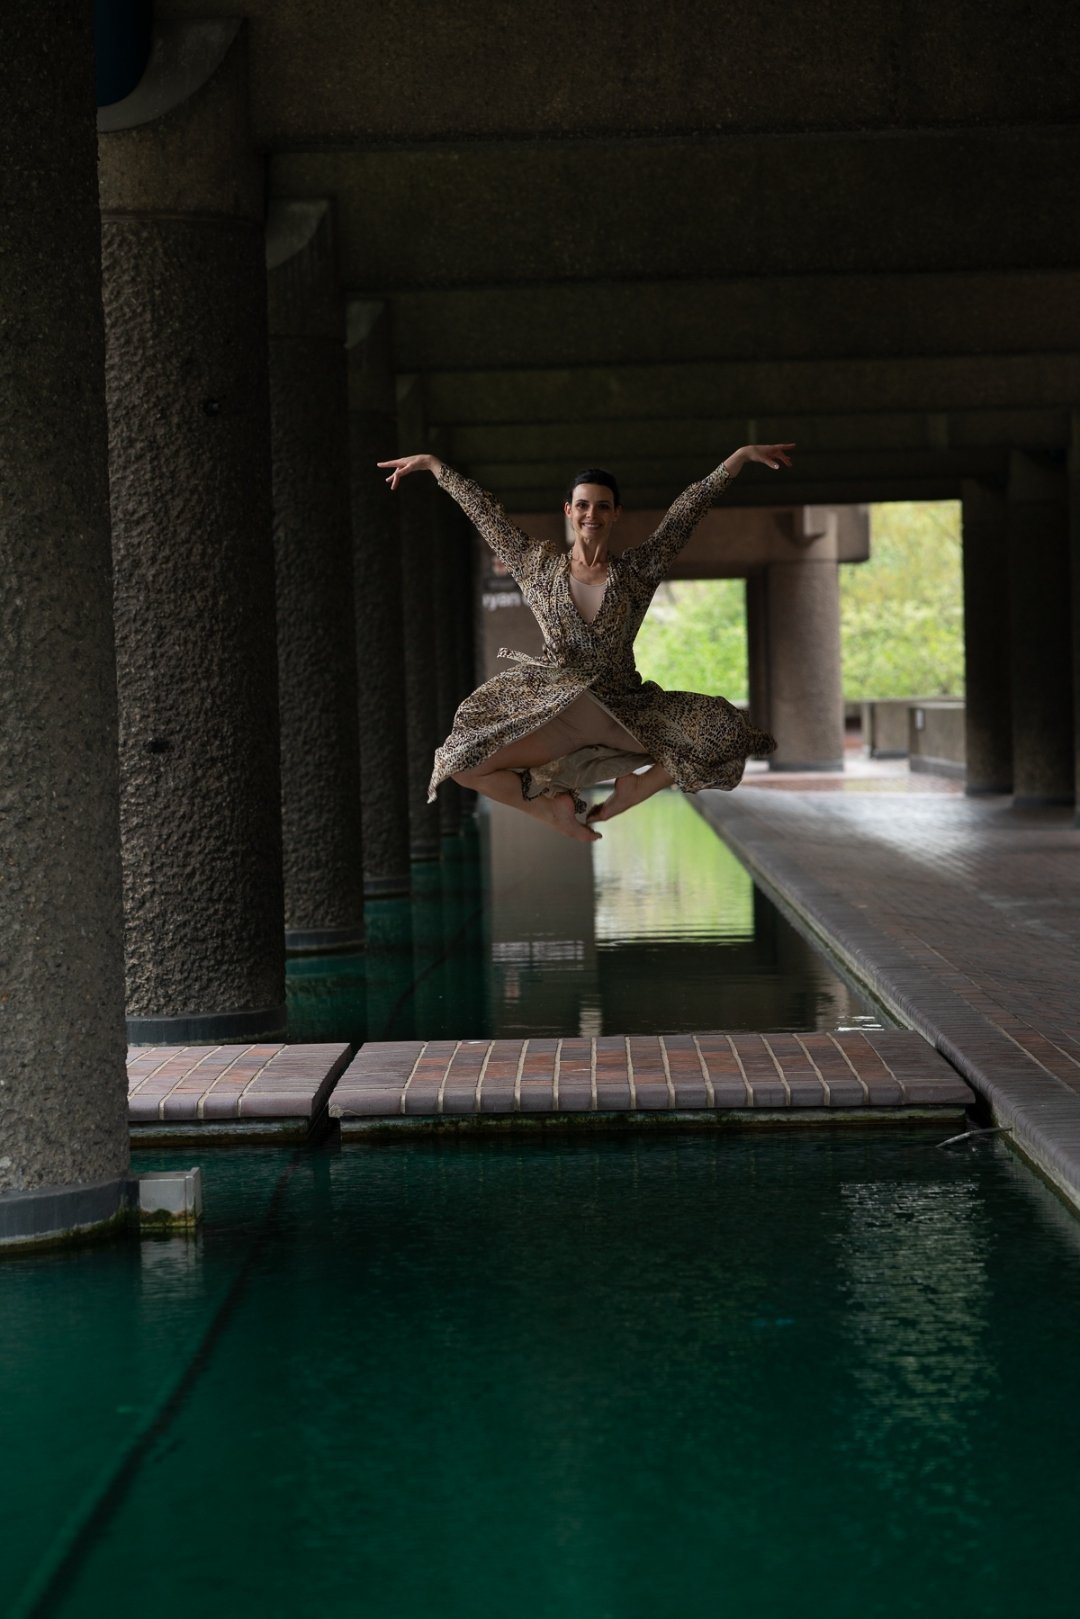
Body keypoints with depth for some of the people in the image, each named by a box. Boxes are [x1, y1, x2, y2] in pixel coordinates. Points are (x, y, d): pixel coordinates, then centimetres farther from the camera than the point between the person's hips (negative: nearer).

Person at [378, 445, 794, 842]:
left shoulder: (638, 569, 3)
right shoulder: (539, 564, 5)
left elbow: (689, 506, 3)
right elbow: (484, 510, 10)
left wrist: (743, 454, 2)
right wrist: (433, 463, 14)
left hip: (623, 708, 1)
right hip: (548, 708, 0)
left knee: (725, 731, -18)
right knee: (463, 763, -21)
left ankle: (637, 788, 2)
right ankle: (548, 807, 3)